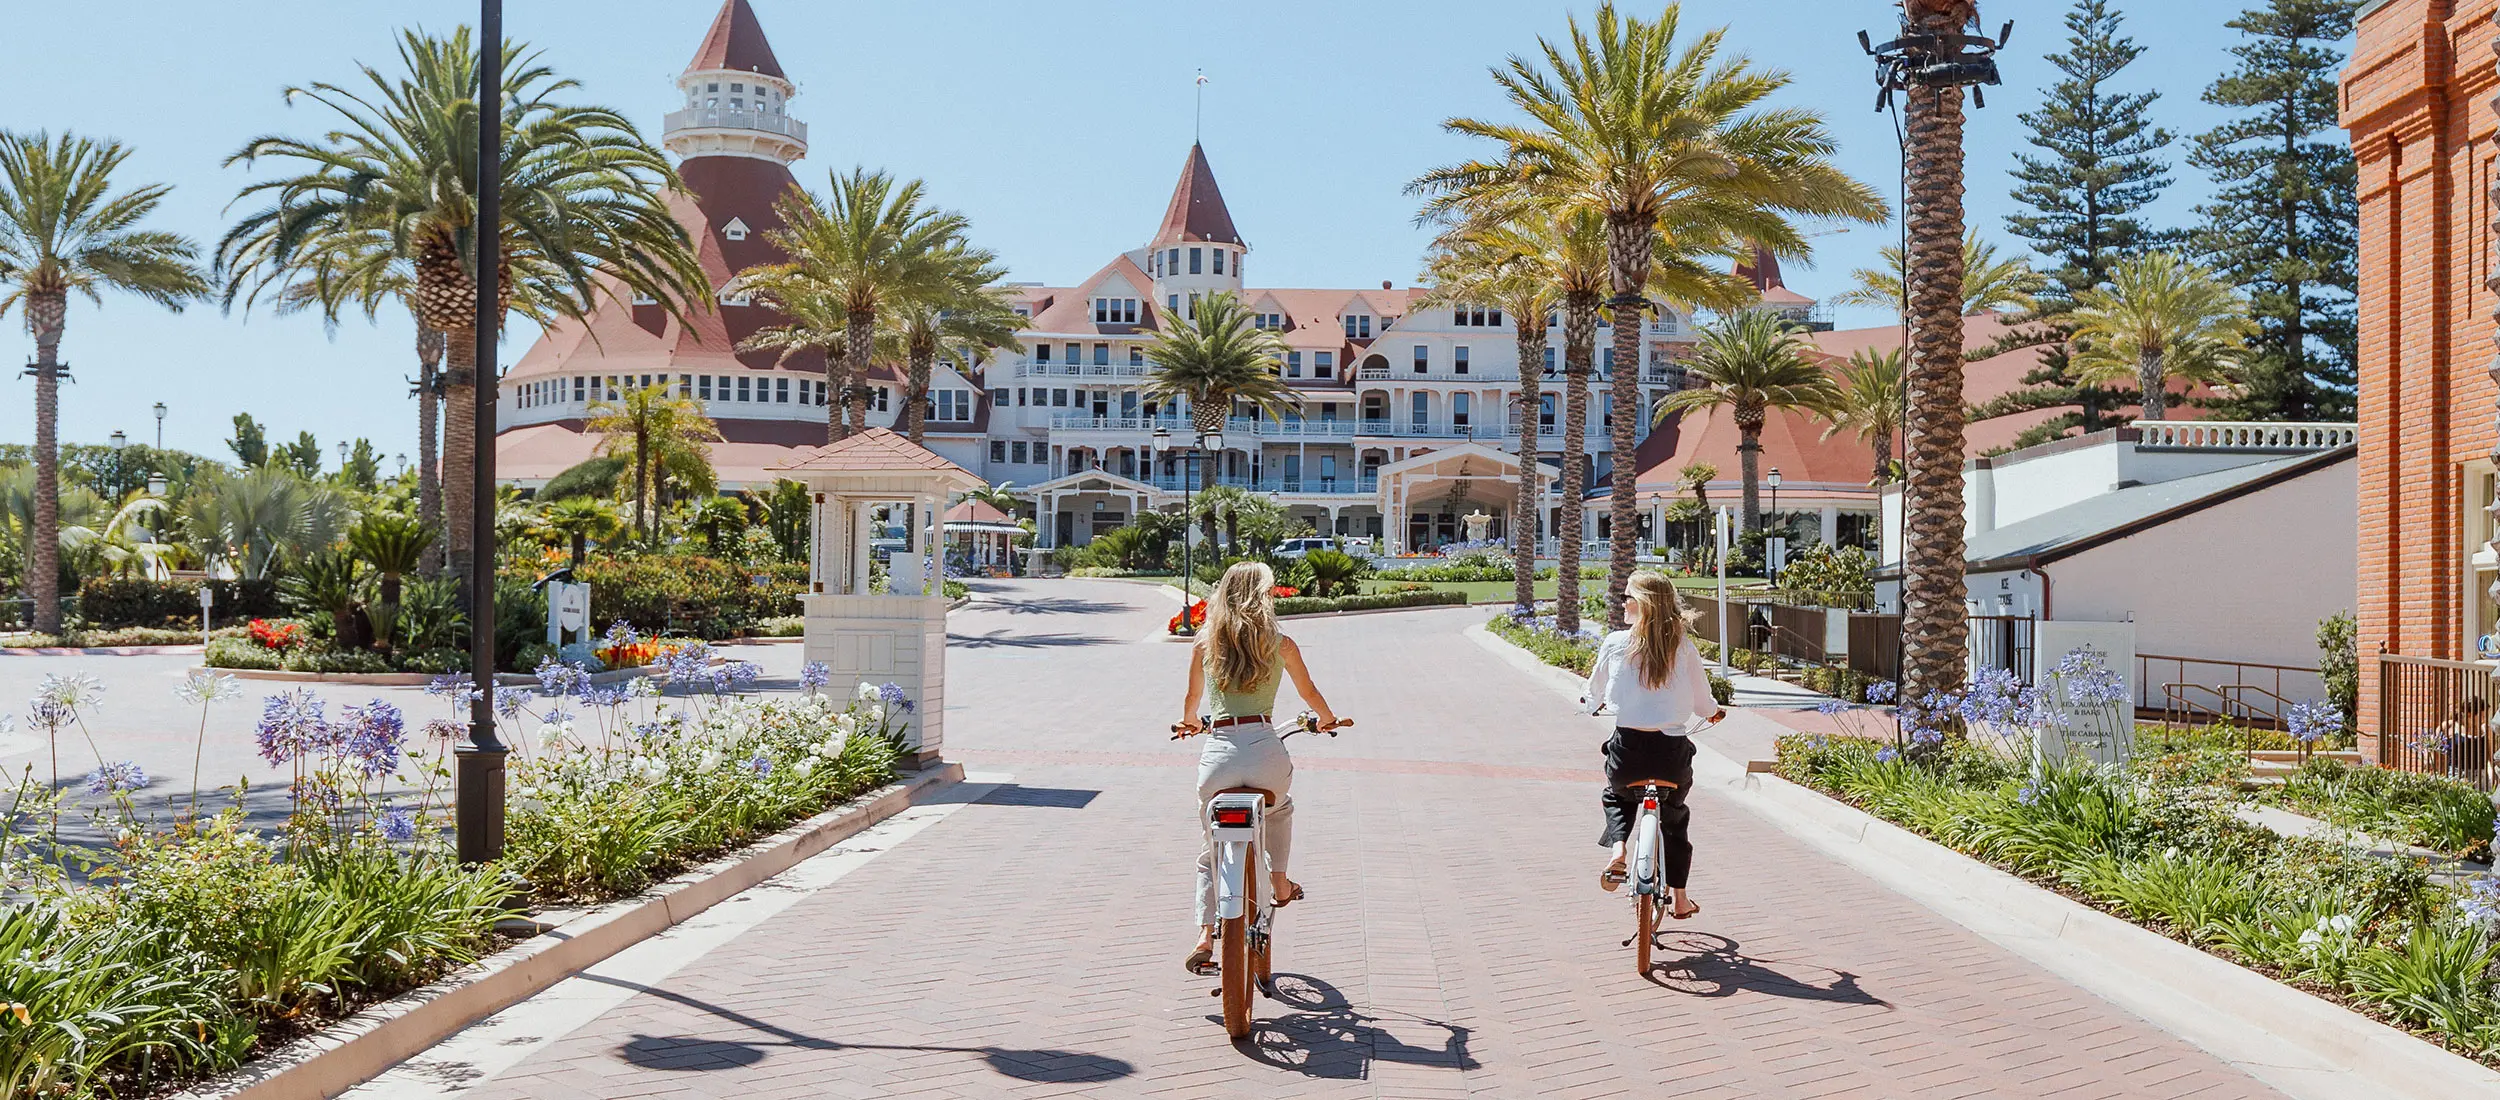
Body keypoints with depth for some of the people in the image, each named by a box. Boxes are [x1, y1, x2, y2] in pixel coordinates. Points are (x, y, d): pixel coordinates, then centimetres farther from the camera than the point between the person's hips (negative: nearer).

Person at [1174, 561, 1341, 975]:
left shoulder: (1205, 643, 10)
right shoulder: (1280, 644, 7)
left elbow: (1192, 697, 26)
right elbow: (1309, 693, 23)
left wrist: (1189, 723, 49)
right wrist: (1328, 719, 44)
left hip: (1218, 752, 1)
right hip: (1265, 747, -1)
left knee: (1210, 853, 18)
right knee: (1279, 808, 36)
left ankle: (1205, 938, 7)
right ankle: (1280, 884, 40)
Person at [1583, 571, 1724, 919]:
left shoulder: (1615, 643, -4)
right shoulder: (1684, 648, -2)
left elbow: (1594, 694, 12)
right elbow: (1704, 704, 8)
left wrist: (1590, 703, 36)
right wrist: (1714, 712, 32)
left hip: (1627, 748, -1)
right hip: (1672, 751, 1)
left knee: (1616, 797, 33)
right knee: (1675, 816, 28)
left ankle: (1617, 850, 6)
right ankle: (1678, 898, 32)